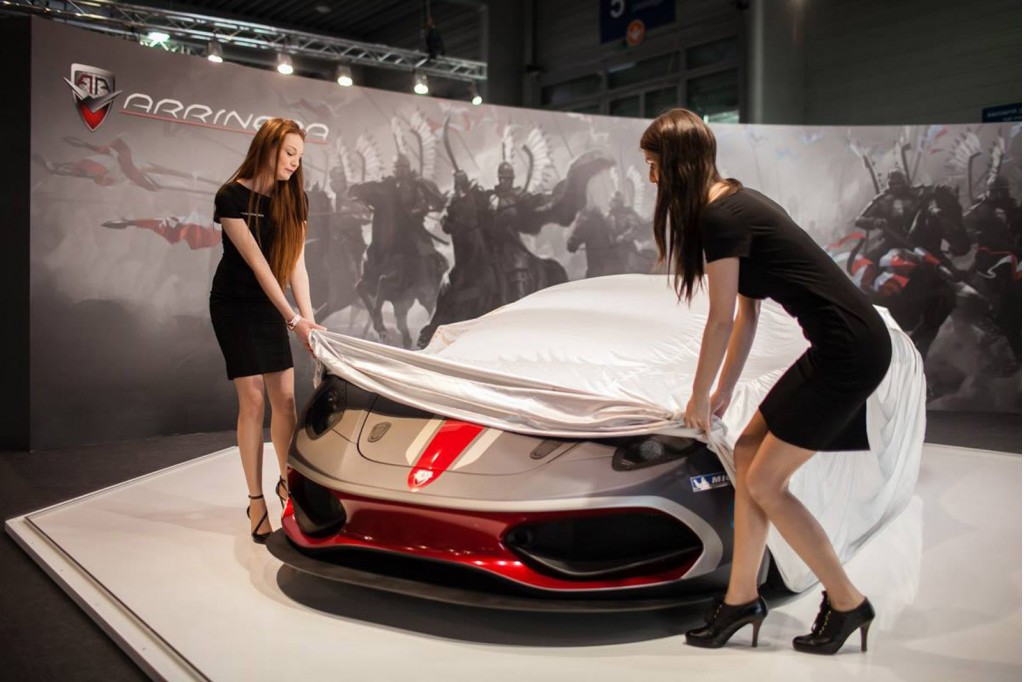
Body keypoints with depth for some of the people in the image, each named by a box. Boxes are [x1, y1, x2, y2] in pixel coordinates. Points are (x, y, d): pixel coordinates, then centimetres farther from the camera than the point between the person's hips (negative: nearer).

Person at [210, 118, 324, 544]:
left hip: (269, 304, 5)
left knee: (285, 397, 3)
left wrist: (308, 316, -18)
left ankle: (287, 481, 22)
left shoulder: (293, 198, -2)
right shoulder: (232, 197, -18)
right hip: (235, 305, -5)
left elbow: (296, 262, -7)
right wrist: (293, 318, -28)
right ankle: (256, 502, 4)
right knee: (252, 400, -7)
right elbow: (257, 263, -23)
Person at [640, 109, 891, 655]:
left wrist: (700, 397, 4)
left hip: (850, 351, -10)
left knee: (763, 483, -2)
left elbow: (722, 320, -9)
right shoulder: (736, 203, 14)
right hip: (844, 345, 10)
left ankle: (847, 604, 13)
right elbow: (747, 312, 17)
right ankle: (742, 598, 20)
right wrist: (724, 392, 22)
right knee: (747, 452, 11)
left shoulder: (719, 216, -15)